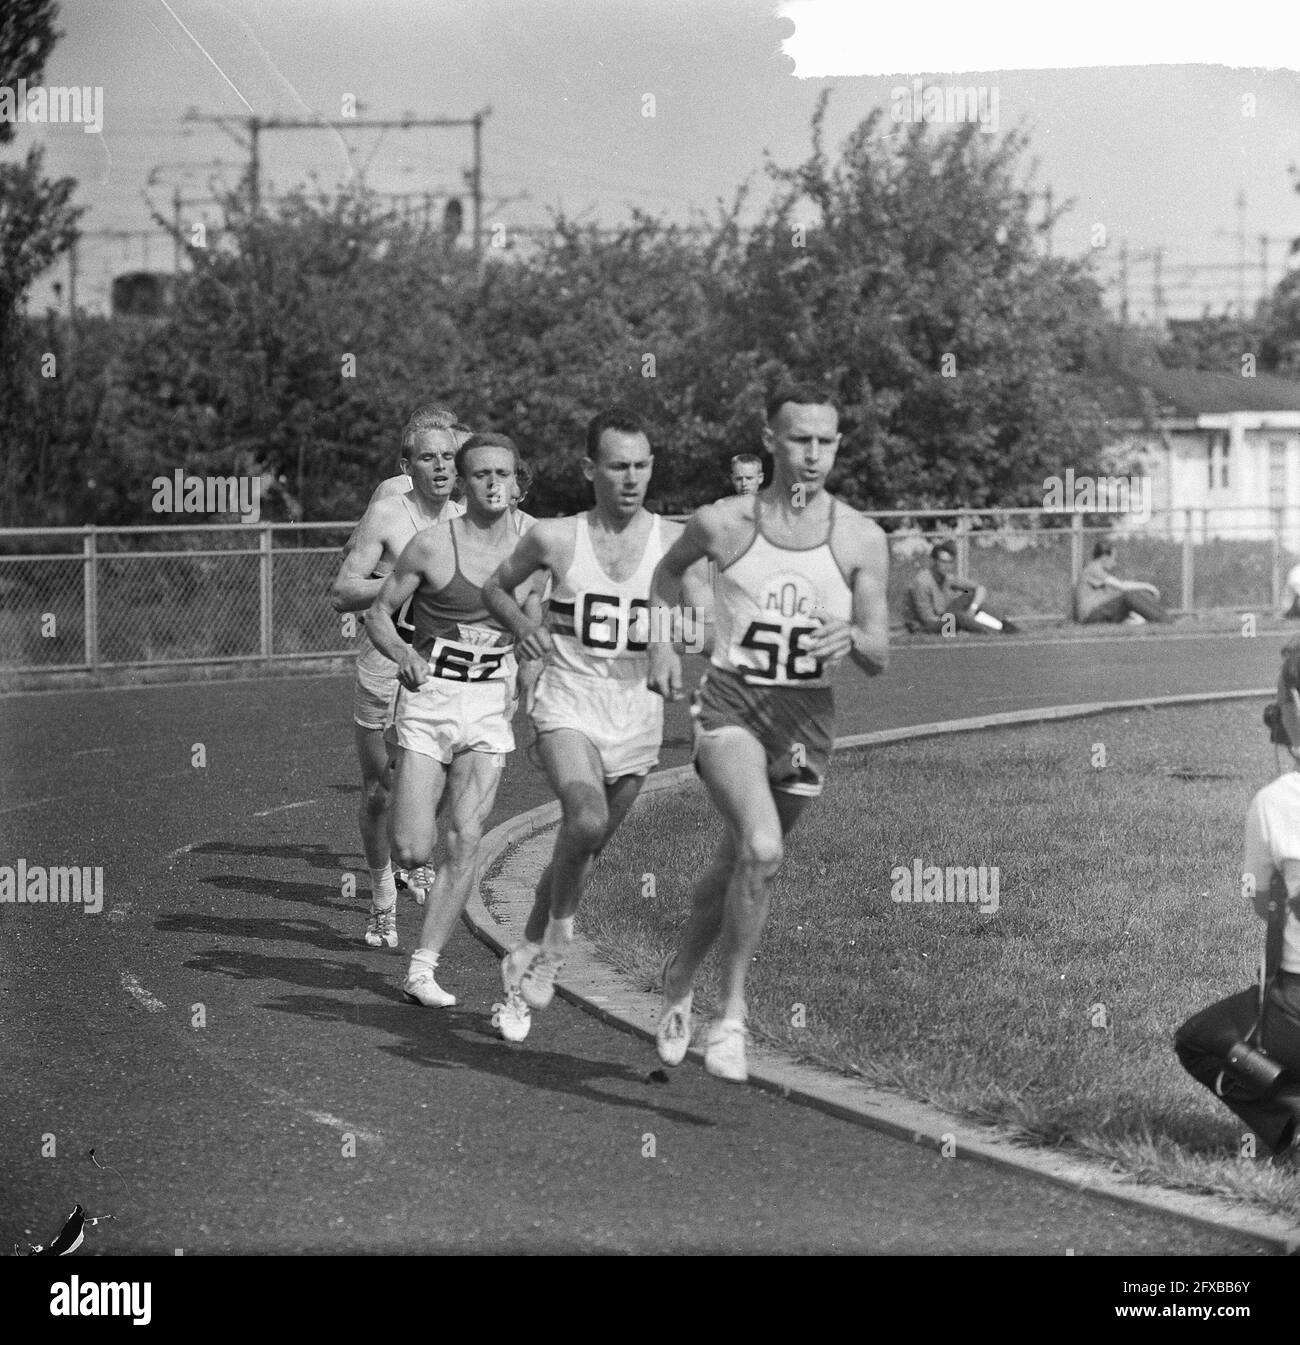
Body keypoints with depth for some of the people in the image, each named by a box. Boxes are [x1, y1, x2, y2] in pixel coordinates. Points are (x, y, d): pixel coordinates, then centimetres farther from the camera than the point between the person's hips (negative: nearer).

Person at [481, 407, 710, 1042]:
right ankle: (557, 937, -5)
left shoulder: (675, 543, -1)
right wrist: (521, 624, -6)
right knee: (586, 820, -28)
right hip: (568, 705, -3)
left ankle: (527, 957, 32)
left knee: (583, 850, 11)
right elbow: (495, 588, 13)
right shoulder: (555, 539, -4)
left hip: (636, 713, 3)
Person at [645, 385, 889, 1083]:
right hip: (730, 705, -3)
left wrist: (853, 639, -22)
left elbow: (880, 659, -1)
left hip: (806, 715, 3)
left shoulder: (861, 540, -2)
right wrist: (660, 641, 7)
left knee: (737, 863, 14)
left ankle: (679, 978, 40)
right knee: (762, 849, -25)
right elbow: (670, 567, 20)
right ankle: (731, 1013, -12)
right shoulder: (722, 523, -4)